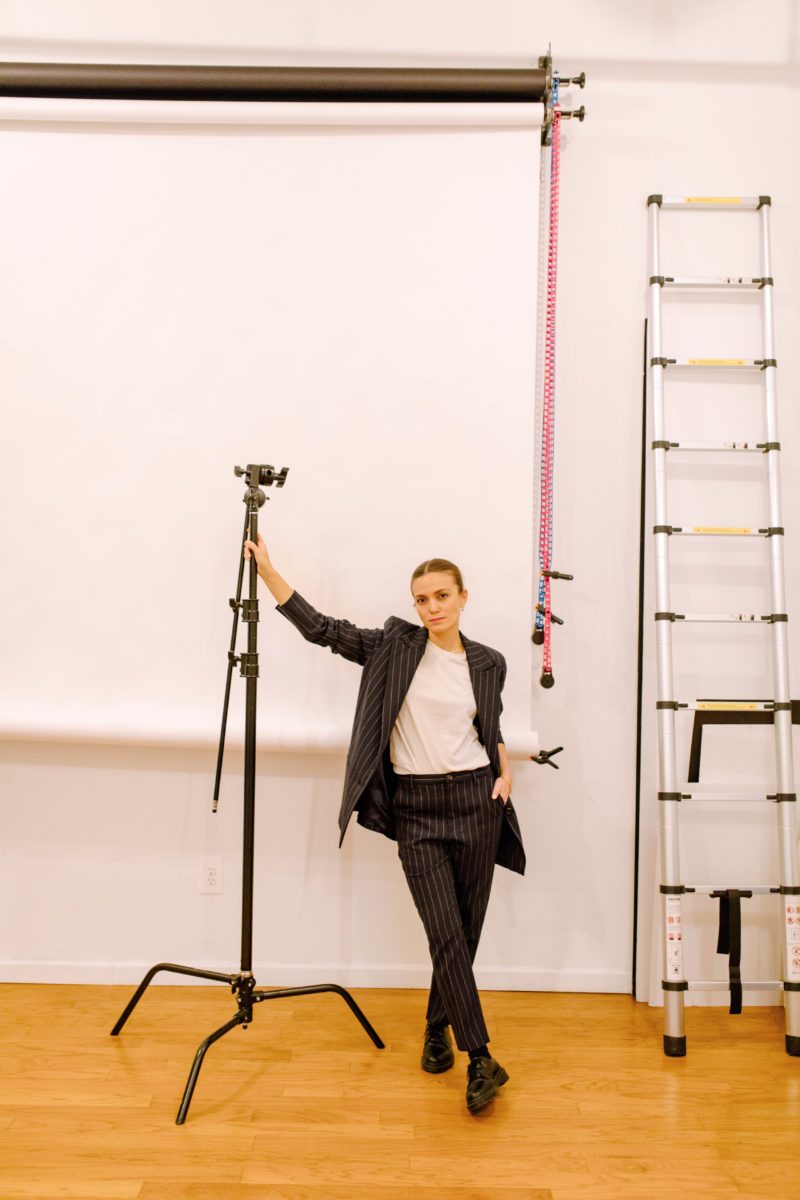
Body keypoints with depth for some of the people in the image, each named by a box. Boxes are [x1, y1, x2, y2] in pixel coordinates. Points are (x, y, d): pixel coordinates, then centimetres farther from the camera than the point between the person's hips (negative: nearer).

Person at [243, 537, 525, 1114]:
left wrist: (505, 773, 3)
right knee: (447, 934, -7)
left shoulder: (488, 663, 6)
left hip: (475, 802, 2)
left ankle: (438, 1029, 34)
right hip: (416, 808, -2)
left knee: (466, 932, 10)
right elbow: (321, 629, -3)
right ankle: (481, 1060, 2)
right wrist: (267, 569, -8)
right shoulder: (396, 646, 0)